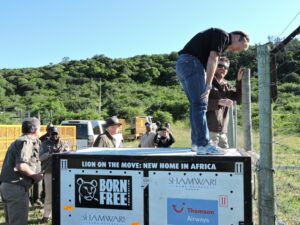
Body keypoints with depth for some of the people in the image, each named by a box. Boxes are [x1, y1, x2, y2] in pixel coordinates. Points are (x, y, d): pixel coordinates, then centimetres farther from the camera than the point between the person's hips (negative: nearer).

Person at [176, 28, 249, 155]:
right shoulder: (223, 35, -1)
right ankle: (203, 144, -13)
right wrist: (208, 85, -17)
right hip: (190, 62, -10)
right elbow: (212, 59, -13)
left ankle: (197, 142, 12)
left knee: (196, 104, 11)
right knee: (200, 104, -12)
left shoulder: (224, 44, 26)